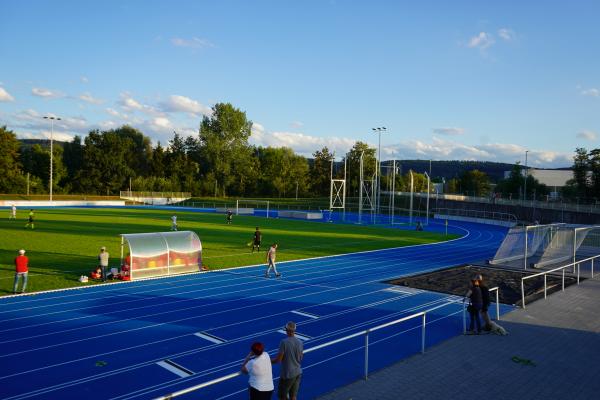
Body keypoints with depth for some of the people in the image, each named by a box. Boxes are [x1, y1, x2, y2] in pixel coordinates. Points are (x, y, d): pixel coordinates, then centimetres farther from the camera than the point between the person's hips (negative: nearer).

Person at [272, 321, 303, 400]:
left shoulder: (284, 342, -19)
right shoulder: (300, 342, -2)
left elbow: (278, 360, -16)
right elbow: (301, 359, 9)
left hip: (287, 374, -6)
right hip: (298, 373, 6)